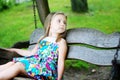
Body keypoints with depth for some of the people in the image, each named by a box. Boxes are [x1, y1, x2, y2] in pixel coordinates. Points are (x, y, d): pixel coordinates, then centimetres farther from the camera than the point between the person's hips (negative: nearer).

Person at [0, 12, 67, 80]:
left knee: (18, 66, -26)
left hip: (46, 70, -6)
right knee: (11, 63, -13)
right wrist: (14, 50, 34)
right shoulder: (42, 39, 20)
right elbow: (32, 53, 28)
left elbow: (61, 62, -4)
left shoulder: (61, 41, 2)